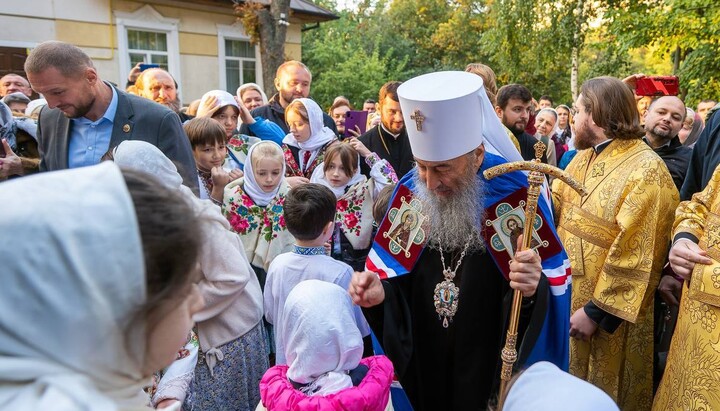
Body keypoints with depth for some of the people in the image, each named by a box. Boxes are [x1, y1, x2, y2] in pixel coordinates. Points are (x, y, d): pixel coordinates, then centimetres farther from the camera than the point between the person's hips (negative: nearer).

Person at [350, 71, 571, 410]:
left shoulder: (517, 198, -19)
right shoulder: (409, 194, -10)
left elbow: (550, 292, -13)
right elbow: (395, 281, -1)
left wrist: (534, 289, -34)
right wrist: (380, 293, -21)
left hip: (495, 373, -2)